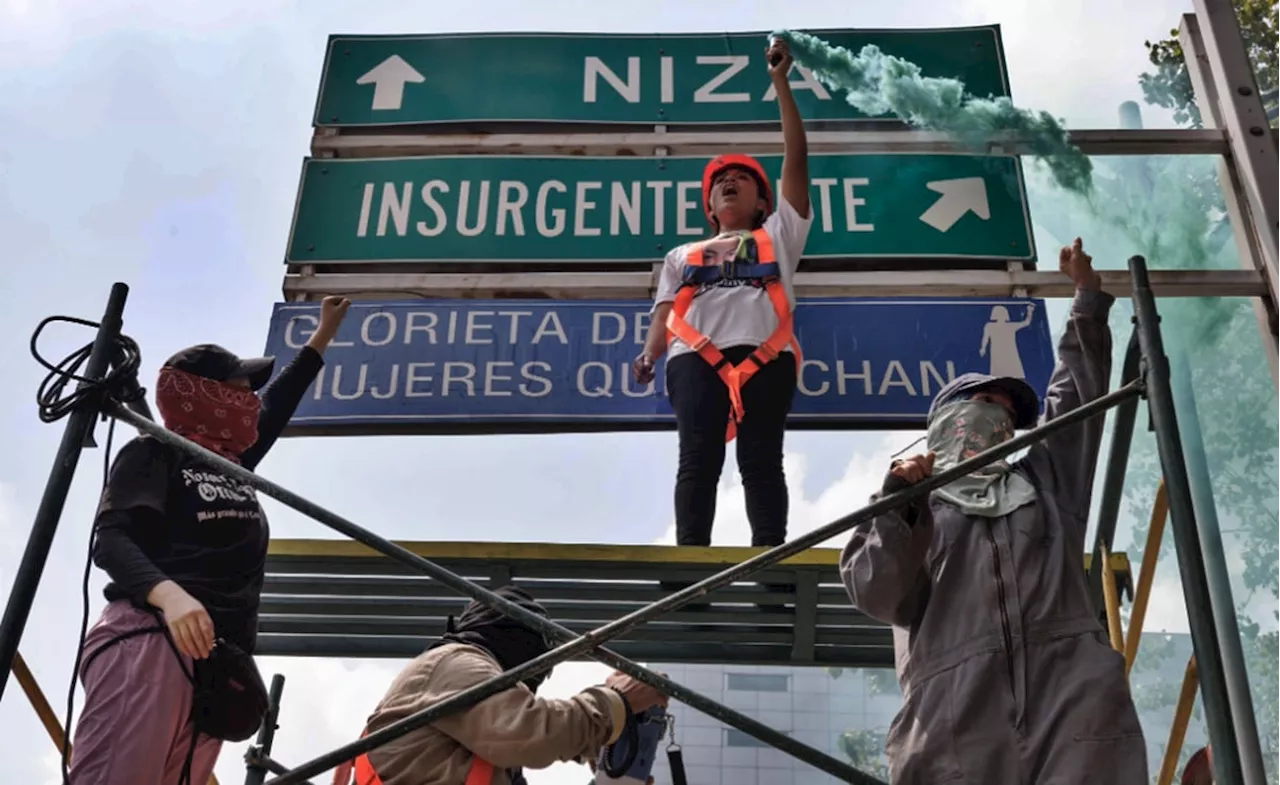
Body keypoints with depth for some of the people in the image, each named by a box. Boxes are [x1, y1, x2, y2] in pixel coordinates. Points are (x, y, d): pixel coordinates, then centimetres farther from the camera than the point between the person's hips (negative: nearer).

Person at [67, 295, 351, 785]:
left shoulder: (233, 462, 26)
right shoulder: (154, 453, 4)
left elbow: (277, 404, 41)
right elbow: (111, 542, -9)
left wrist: (325, 331, 49)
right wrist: (171, 595, -28)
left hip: (214, 661, 7)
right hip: (146, 643, -7)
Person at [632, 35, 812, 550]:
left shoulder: (777, 236, 32)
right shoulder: (683, 255, 36)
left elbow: (797, 157, 27)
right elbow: (665, 312, 21)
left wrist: (780, 82, 26)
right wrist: (648, 355, -1)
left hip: (764, 354, -1)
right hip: (695, 356, 1)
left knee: (762, 459, -13)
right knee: (698, 459, -15)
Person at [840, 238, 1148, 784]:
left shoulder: (1044, 478, 32)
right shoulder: (907, 503, 21)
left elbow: (1079, 393, 32)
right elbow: (875, 597, 7)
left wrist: (1088, 299, 37)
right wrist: (897, 508, -1)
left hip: (1076, 702, 2)